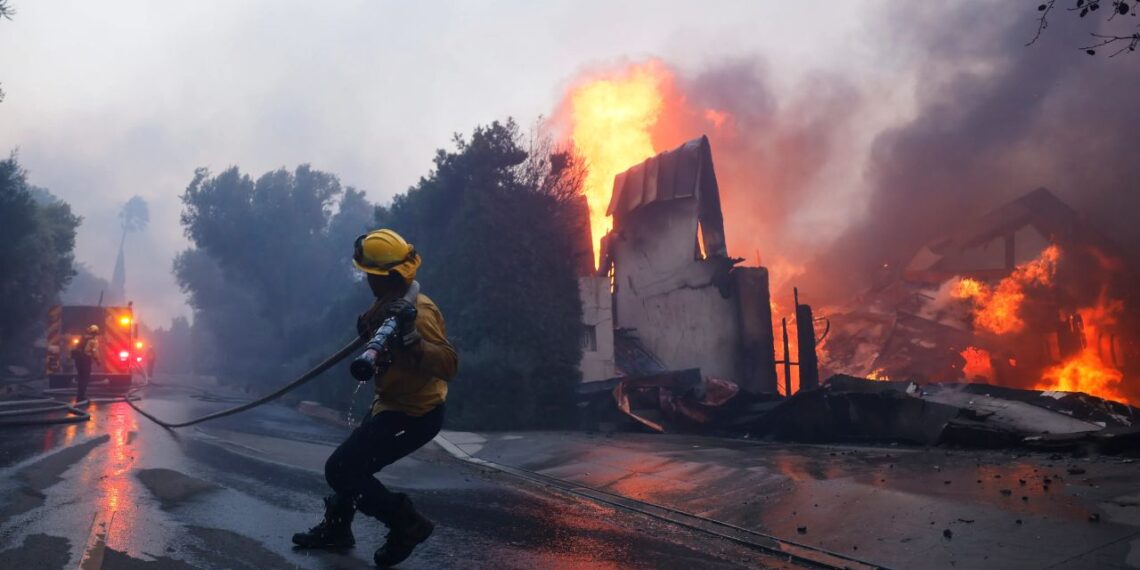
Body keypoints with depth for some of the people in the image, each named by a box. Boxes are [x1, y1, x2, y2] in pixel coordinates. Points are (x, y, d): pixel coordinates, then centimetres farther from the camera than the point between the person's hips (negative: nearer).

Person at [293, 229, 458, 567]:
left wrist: (410, 337, -50)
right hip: (392, 405, 10)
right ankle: (337, 528, 45)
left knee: (340, 469, -9)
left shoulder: (417, 311, -27)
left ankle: (407, 524, 3)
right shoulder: (389, 303, 3)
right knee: (351, 464, 24)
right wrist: (368, 329, -4)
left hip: (413, 414, -10)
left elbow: (448, 365, -37)